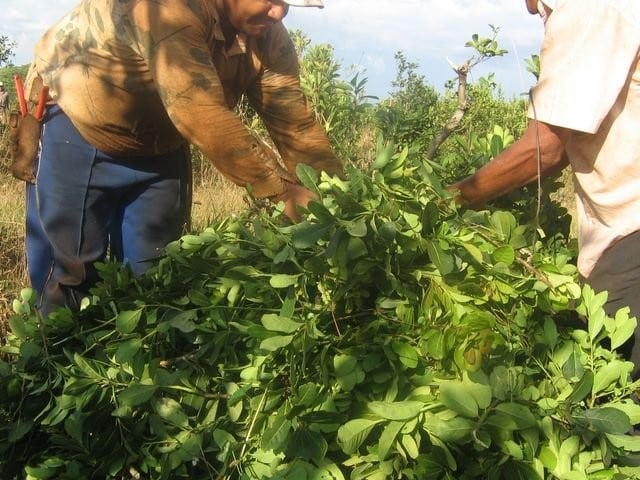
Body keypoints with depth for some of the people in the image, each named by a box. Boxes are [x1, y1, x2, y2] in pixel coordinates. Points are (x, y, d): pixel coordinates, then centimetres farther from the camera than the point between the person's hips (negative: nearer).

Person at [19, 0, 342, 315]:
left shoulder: (269, 39, -11)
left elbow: (294, 123, -14)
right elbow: (202, 116, -43)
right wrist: (281, 188, -46)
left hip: (159, 144, 6)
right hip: (75, 124, -6)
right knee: (72, 272, -5)